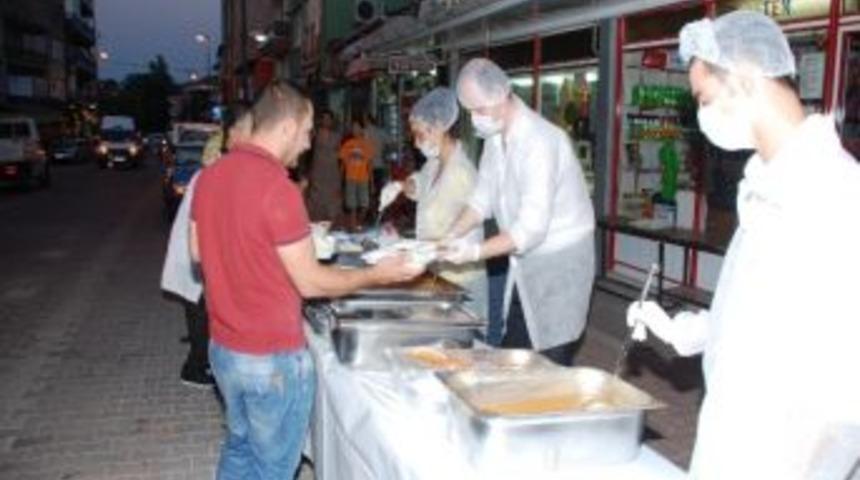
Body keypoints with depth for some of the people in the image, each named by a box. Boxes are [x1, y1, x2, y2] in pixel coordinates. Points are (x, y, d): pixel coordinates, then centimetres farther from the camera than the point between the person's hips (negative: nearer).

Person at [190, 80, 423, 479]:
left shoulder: (210, 175, 0)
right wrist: (377, 275, -6)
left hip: (223, 346, 8)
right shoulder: (278, 188, -24)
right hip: (272, 357, -8)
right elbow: (310, 282, -18)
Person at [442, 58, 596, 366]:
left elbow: (531, 228, -29)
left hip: (560, 260, -8)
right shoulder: (495, 136, 2)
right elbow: (483, 198, 8)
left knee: (552, 362, -3)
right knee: (511, 355, 15)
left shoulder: (540, 142, -26)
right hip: (525, 260, 8)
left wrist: (476, 252, -33)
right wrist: (452, 237, -6)